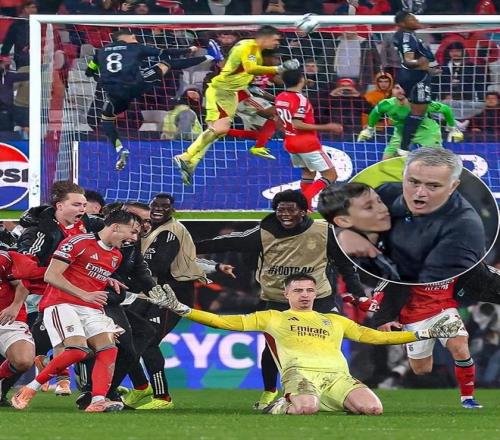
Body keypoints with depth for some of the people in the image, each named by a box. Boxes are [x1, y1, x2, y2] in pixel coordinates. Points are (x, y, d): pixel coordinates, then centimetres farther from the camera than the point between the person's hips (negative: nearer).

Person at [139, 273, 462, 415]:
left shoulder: (335, 321, 32)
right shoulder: (273, 318, 23)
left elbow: (376, 336, 32)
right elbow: (226, 322, 18)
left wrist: (425, 334, 26)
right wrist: (180, 309, 9)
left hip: (337, 375, 4)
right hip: (301, 372, -4)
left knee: (372, 408, -28)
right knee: (307, 408, -42)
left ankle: (326, 404, 0)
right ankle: (284, 407, -5)